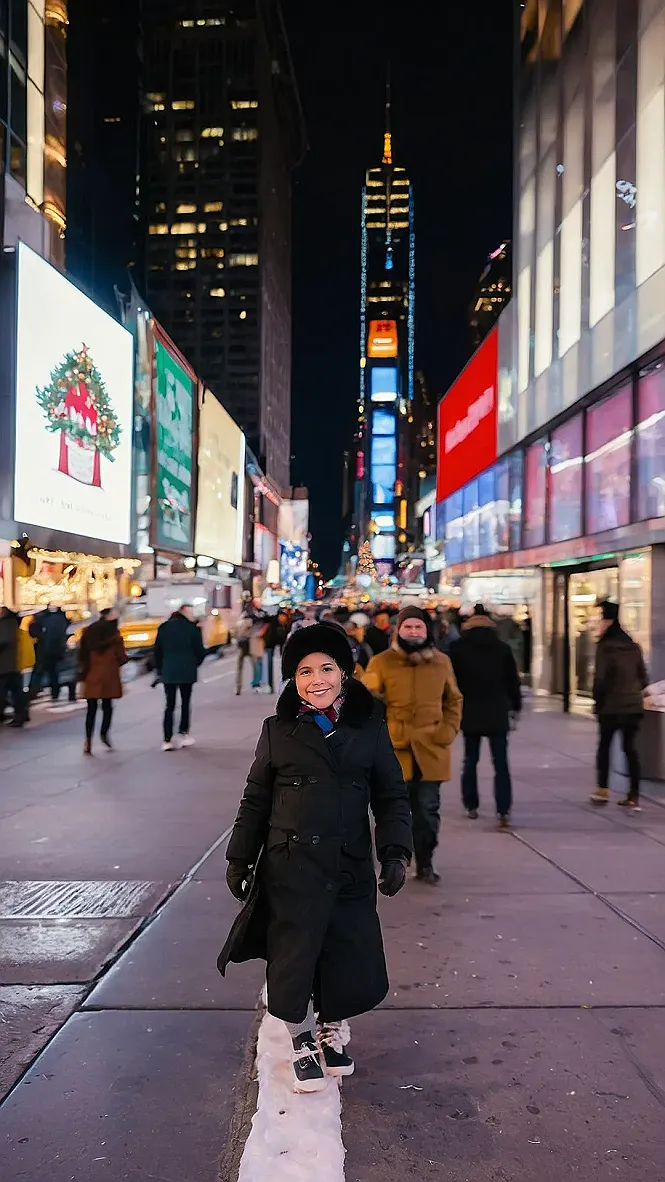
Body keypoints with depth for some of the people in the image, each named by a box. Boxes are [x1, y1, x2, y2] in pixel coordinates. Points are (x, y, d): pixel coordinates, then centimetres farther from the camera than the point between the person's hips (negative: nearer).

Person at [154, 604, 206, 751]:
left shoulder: (163, 628, 6)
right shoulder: (192, 628, -5)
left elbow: (157, 651, 7)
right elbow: (200, 651, -3)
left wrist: (160, 669, 14)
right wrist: (195, 664, 15)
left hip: (168, 672, 3)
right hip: (187, 672, -2)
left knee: (169, 706, 4)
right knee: (186, 703, 11)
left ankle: (167, 740, -2)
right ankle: (184, 735, 8)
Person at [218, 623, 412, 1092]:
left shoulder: (370, 729, 3)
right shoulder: (279, 731, 2)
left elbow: (392, 797, 6)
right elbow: (255, 801, 7)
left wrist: (395, 852, -5)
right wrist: (239, 859, 6)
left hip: (351, 872, 1)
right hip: (290, 871, -1)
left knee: (355, 974, 5)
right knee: (293, 963, 5)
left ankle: (333, 1029, 37)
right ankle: (303, 1042, 33)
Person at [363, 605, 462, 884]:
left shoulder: (441, 662, 6)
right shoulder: (381, 662, -2)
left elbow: (454, 700, 17)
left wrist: (447, 731, 4)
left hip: (431, 750, 2)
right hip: (394, 750, -2)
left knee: (428, 809, 7)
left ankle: (425, 864, 23)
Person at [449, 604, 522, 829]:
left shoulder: (458, 648, -2)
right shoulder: (503, 648, 2)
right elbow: (513, 680, 6)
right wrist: (516, 705, 16)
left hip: (469, 713, 0)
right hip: (497, 713, 0)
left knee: (470, 760, 13)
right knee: (501, 763, 0)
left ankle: (471, 806, 17)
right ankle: (503, 810, -7)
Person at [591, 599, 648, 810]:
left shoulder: (605, 646, -13)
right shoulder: (633, 646, 8)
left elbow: (601, 677, -15)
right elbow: (643, 676, 12)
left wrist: (597, 700, -4)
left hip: (611, 706, -5)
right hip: (633, 705, 5)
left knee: (604, 745, 11)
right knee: (630, 747, 7)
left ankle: (603, 790, 16)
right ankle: (634, 796, 4)